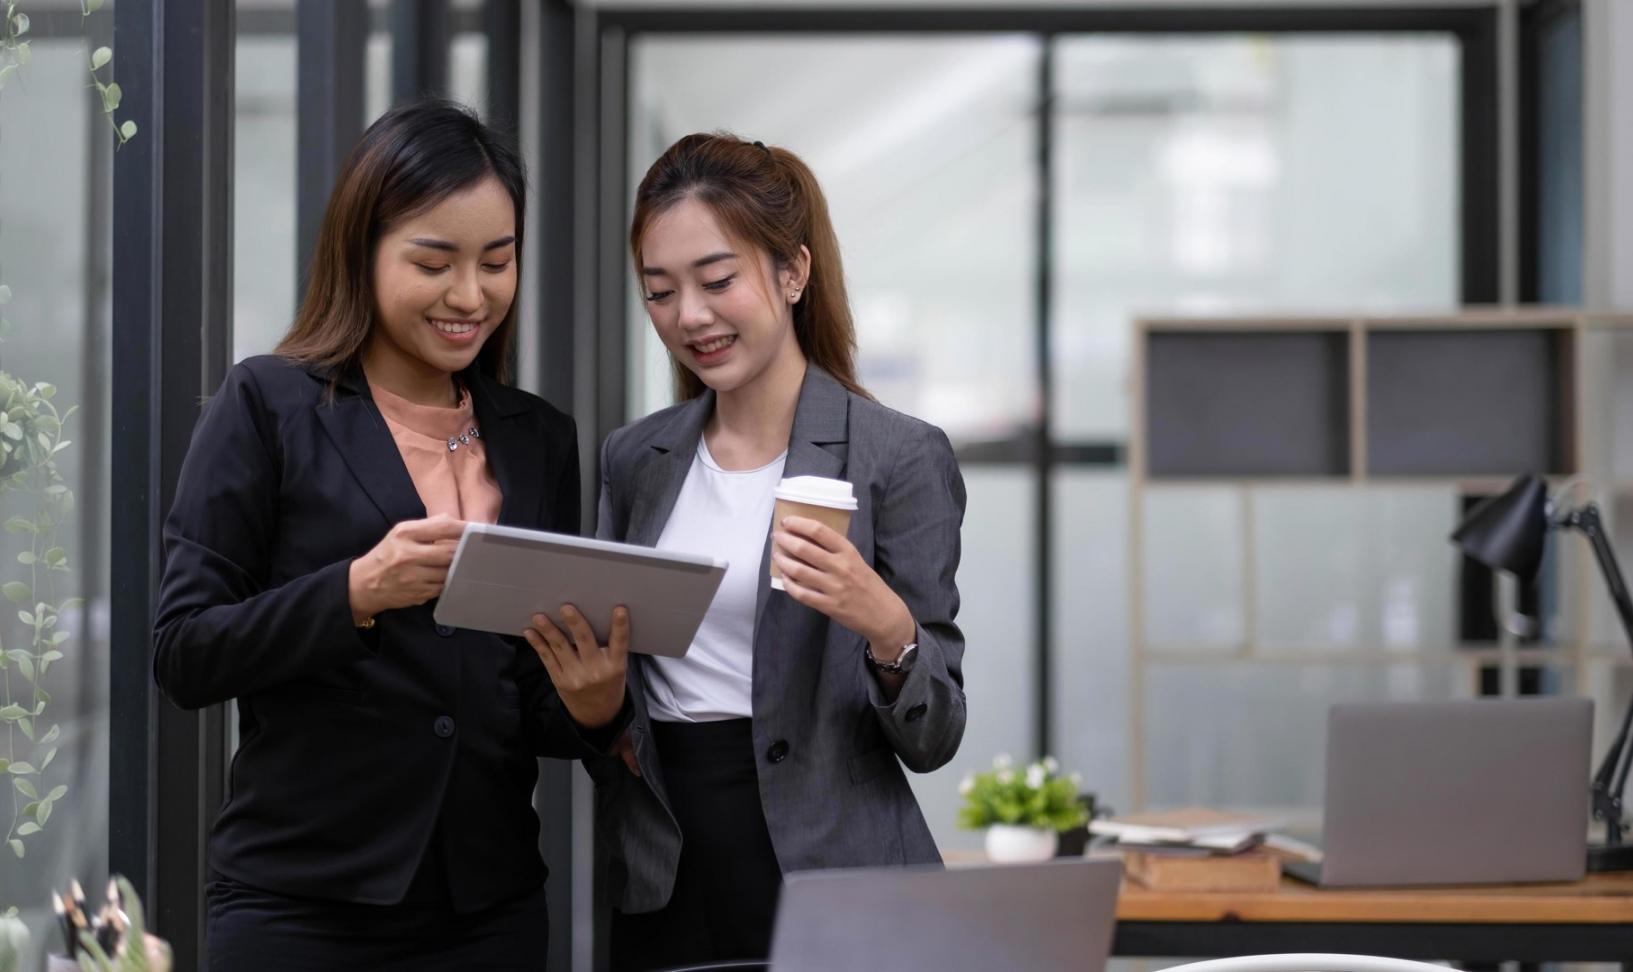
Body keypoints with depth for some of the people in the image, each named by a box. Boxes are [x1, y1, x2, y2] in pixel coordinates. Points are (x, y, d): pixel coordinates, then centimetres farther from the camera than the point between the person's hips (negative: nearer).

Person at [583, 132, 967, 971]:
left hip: (827, 879, -4)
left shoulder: (898, 456, -6)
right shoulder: (636, 460, 8)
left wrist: (888, 630, -25)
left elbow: (932, 740, -7)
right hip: (664, 889, 4)